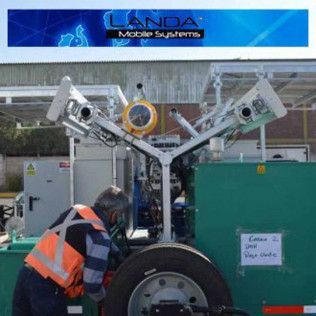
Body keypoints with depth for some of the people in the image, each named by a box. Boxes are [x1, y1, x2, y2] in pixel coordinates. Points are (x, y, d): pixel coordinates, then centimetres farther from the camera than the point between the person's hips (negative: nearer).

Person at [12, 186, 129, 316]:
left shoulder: (76, 210, 11)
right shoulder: (99, 236, -12)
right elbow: (92, 283, -10)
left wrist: (118, 254, 36)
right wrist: (103, 300, 11)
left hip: (26, 274, 8)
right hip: (47, 287, -8)